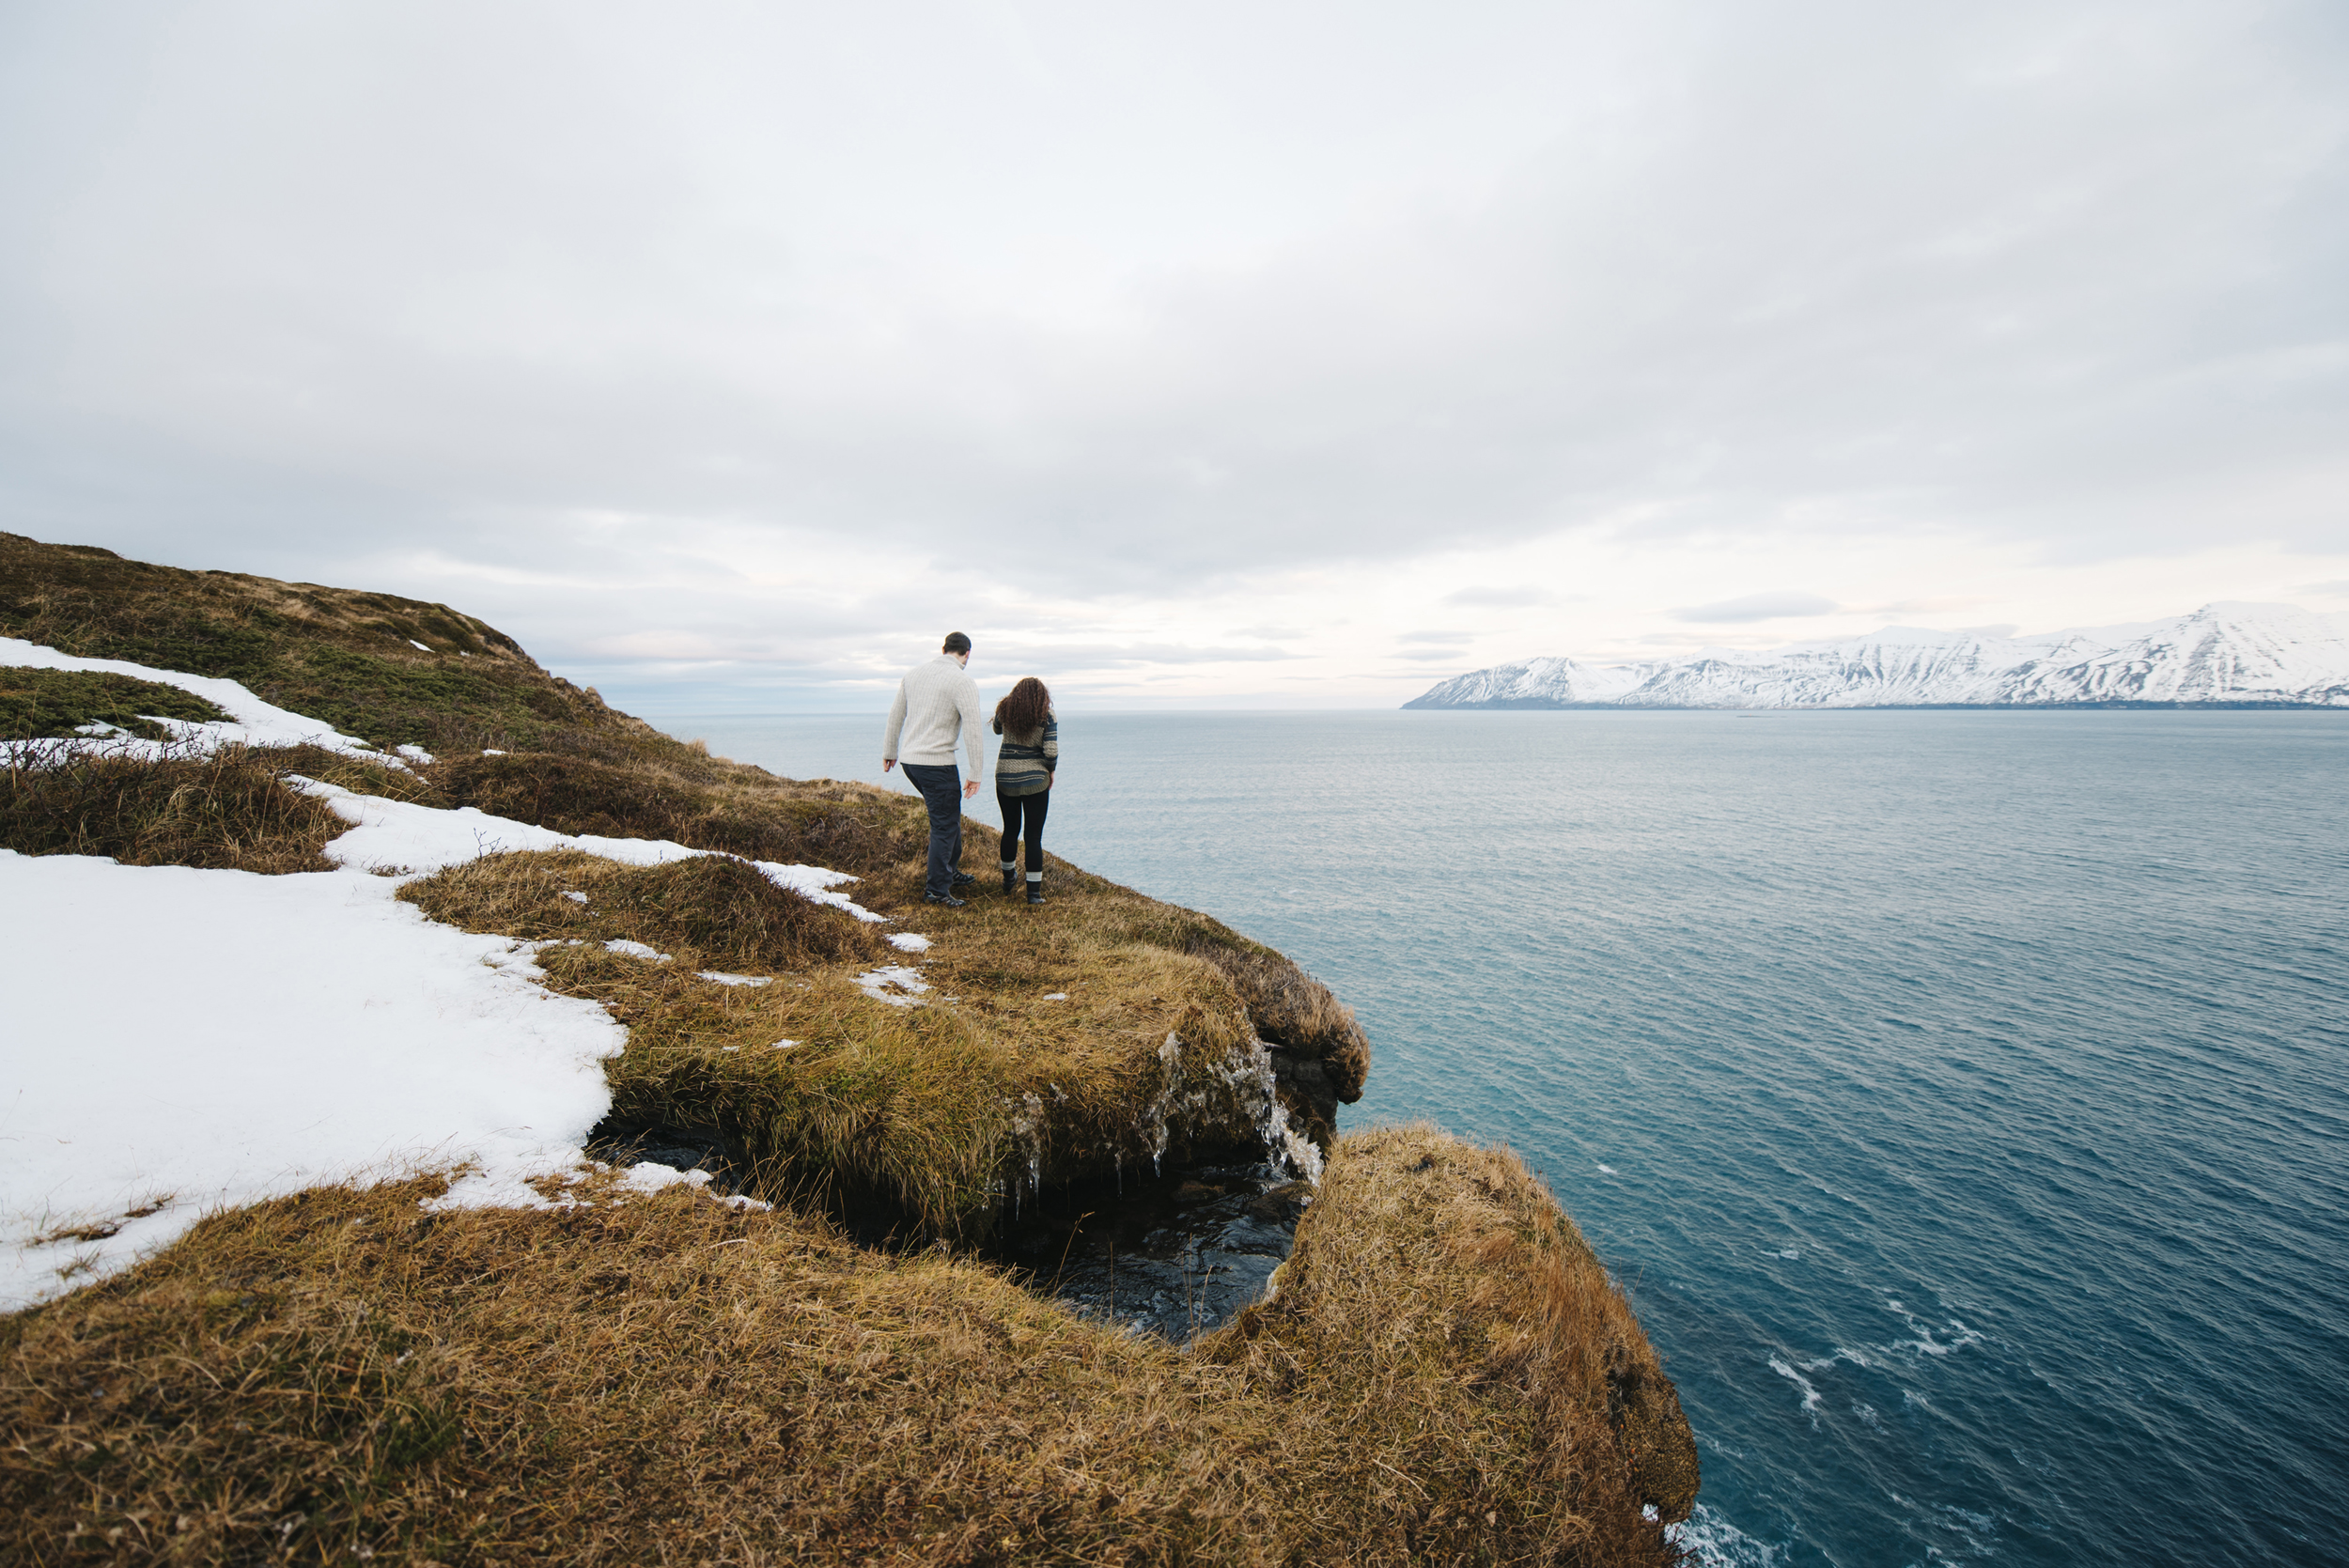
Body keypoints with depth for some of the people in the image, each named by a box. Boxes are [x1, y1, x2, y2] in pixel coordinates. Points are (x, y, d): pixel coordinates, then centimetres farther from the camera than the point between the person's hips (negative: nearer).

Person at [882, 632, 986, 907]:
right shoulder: (963, 682, -12)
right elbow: (974, 732, -15)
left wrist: (889, 751, 30)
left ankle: (951, 872, 31)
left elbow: (895, 715, 18)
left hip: (910, 760, 8)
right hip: (937, 763, -8)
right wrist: (976, 775, -10)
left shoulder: (914, 673, 9)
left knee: (950, 815, 22)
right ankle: (936, 889, 8)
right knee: (944, 825, 3)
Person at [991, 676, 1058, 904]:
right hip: (1035, 780, -3)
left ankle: (1008, 879, 38)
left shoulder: (1004, 709, 1)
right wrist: (1050, 772, 5)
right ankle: (1034, 892, 3)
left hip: (1005, 778, 3)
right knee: (1033, 836, 2)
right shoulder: (1047, 716, -7)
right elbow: (1051, 753, -13)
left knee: (1010, 829, 21)